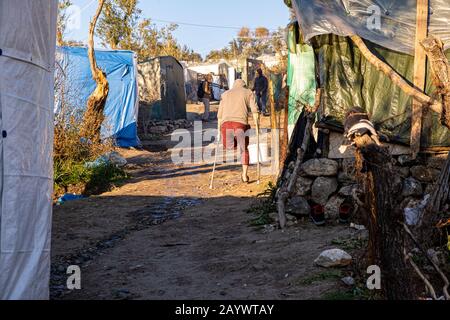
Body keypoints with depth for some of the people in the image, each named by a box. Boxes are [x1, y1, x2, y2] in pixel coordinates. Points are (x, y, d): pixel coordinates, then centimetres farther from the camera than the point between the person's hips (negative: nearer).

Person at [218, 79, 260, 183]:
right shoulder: (248, 93, 19)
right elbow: (254, 109, 4)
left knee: (229, 146, 23)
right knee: (244, 149, 14)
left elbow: (220, 114, 21)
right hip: (241, 123, -2)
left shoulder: (225, 94, 27)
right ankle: (245, 175, 8)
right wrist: (257, 126, 5)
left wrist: (219, 131, 22)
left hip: (226, 123, 2)